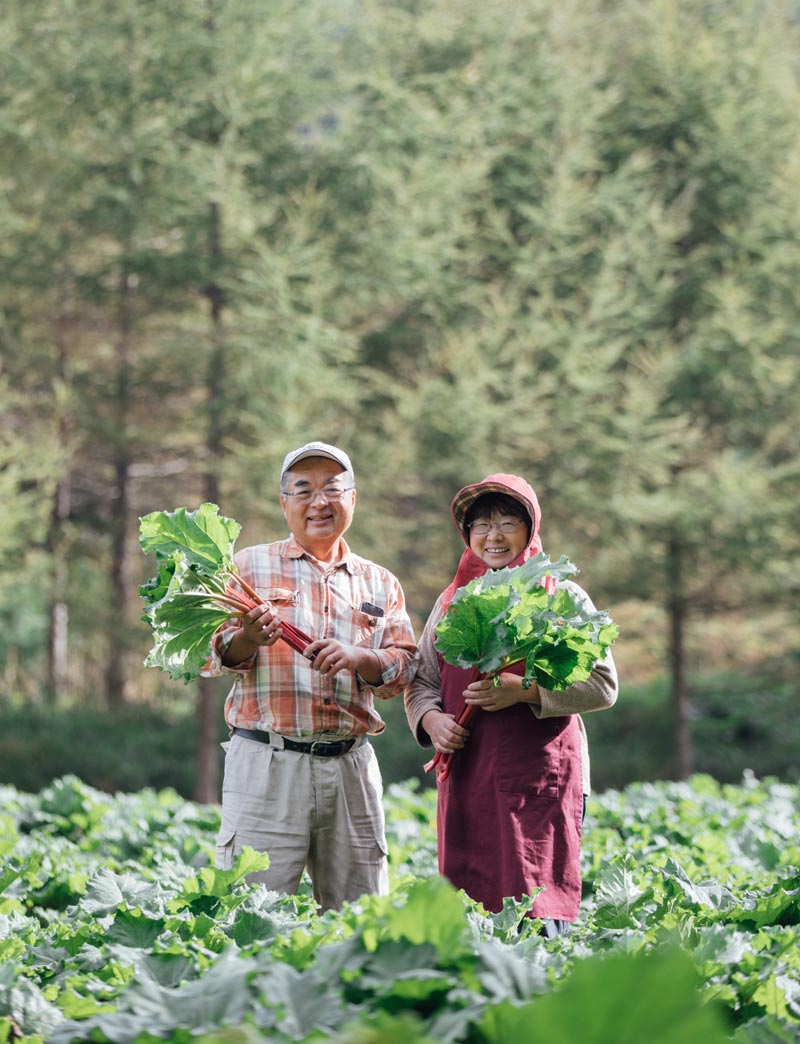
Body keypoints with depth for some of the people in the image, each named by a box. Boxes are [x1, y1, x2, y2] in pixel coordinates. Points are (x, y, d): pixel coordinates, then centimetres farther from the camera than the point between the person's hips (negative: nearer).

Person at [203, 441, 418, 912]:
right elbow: (213, 656, 2)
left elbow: (404, 665, 8)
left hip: (351, 766, 3)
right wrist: (248, 639, -20)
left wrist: (357, 658, -13)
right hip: (266, 762, -3)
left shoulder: (380, 584, 17)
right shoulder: (251, 566, 9)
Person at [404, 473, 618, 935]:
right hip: (466, 778, 4)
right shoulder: (453, 601, 16)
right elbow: (422, 681, 21)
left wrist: (523, 690, -16)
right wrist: (431, 719, -2)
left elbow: (602, 686, -3)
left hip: (540, 779, -4)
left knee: (533, 912, -12)